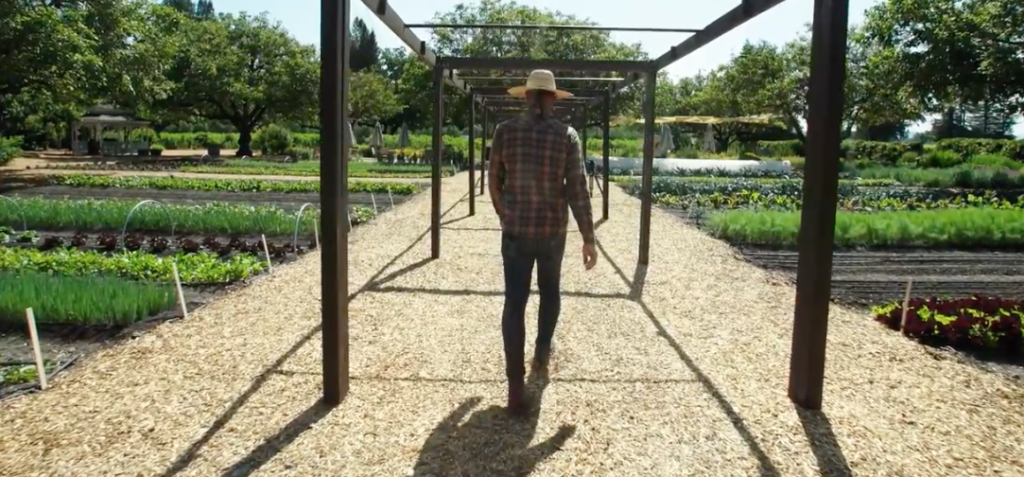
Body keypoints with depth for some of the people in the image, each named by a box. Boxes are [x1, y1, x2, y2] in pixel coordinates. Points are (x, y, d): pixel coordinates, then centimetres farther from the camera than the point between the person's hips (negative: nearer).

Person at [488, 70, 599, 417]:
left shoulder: (505, 132, -3)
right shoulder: (566, 136, -8)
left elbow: (494, 182, 5)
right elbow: (578, 190, -11)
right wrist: (588, 239, -6)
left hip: (515, 229, 0)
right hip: (553, 230, 0)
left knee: (515, 303, 0)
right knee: (550, 291, 27)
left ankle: (516, 389, -4)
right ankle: (542, 353, 40)